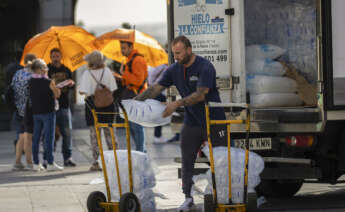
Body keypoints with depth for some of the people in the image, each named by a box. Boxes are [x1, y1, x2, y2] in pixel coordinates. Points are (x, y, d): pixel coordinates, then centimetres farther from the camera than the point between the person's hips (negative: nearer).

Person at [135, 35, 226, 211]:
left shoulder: (205, 67, -17)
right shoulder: (174, 70, 3)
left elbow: (201, 95, -27)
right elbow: (156, 88, 2)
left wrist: (177, 104, -36)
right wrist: (135, 100, -11)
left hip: (213, 121, -6)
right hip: (191, 122, 6)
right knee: (187, 162, 4)